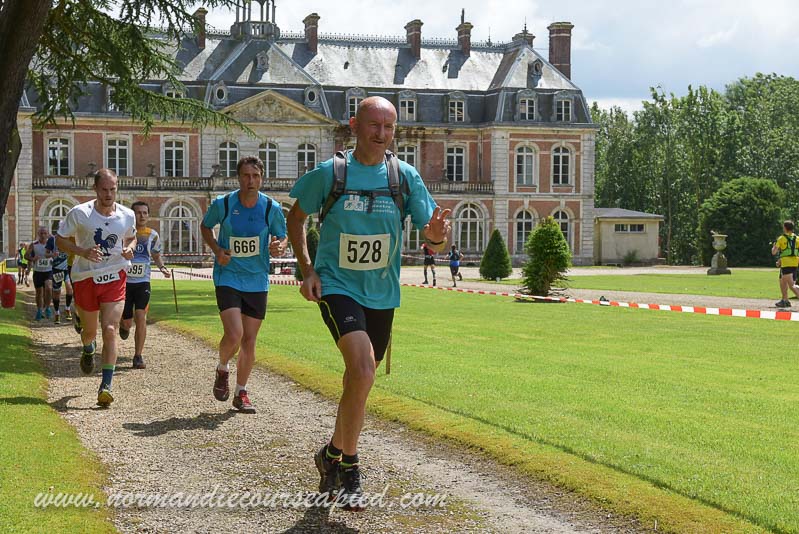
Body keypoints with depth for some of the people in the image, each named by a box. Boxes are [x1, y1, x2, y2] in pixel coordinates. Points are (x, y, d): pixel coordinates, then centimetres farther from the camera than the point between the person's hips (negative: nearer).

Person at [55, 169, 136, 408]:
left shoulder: (127, 215, -1)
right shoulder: (79, 213, -9)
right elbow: (60, 239, -2)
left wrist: (129, 249, -4)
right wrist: (82, 252, -19)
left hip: (115, 278, 0)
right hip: (86, 278, 0)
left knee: (109, 330, -14)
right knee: (90, 331, 15)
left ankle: (106, 386, -12)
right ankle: (88, 349, 54)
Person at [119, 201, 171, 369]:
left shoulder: (152, 235, 2)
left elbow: (156, 256, 17)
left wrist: (162, 267, -2)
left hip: (143, 282, 1)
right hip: (124, 281, -1)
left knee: (141, 317, -13)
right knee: (127, 321, 2)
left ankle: (138, 356, -5)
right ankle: (123, 326, 42)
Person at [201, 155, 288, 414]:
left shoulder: (272, 208, -4)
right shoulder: (222, 204, -7)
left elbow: (282, 237, 9)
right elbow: (205, 227, 12)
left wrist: (279, 247, -15)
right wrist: (217, 250, -6)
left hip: (257, 281, 2)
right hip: (228, 278, -2)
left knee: (249, 342, 6)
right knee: (234, 335, -17)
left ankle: (241, 393, 22)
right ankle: (222, 369, 15)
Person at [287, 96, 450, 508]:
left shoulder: (405, 177, -3)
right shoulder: (329, 173, -7)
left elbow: (433, 242, -2)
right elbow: (295, 216, 9)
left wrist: (436, 236, -27)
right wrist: (307, 268, -2)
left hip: (382, 293, 4)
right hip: (337, 286, -4)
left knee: (359, 380, 15)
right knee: (362, 370, -24)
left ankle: (332, 454, 39)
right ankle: (348, 468, -7)